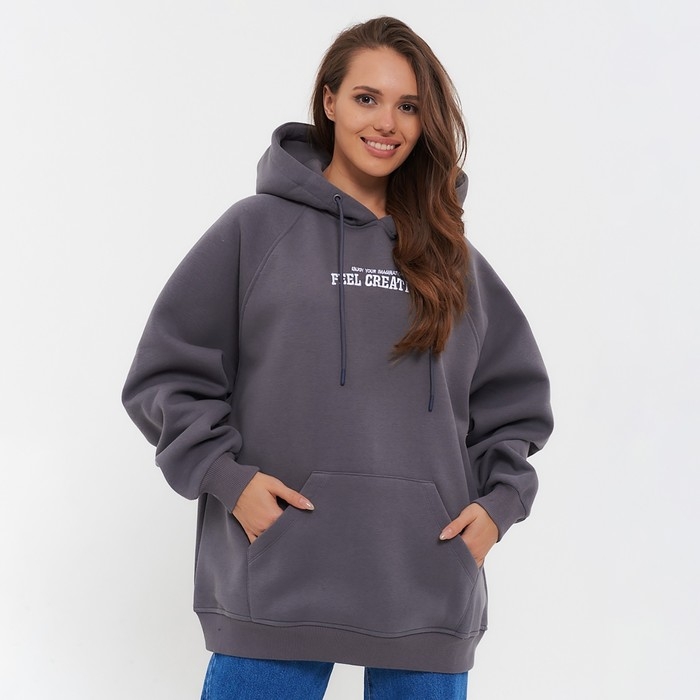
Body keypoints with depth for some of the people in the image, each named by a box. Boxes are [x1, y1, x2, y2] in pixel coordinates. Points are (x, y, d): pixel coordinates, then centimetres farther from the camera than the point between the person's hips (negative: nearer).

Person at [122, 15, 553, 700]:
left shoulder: (453, 257, 15)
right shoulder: (257, 228, 5)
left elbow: (513, 395, 22)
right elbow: (167, 372, 3)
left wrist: (499, 499, 6)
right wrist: (226, 475, -10)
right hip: (277, 584, -3)